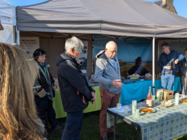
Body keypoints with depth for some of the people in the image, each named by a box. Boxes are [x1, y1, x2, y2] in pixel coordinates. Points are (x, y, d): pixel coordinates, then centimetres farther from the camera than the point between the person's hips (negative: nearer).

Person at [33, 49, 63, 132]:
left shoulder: (45, 66, 11)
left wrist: (53, 85, 10)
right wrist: (41, 91, -19)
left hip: (48, 93, 8)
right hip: (41, 95, -8)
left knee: (51, 110, 18)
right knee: (42, 113, 6)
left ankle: (55, 126, 30)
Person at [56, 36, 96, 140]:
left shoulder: (71, 62, 10)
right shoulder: (67, 65, -25)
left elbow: (83, 79, 11)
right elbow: (80, 84, -23)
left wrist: (91, 91, -2)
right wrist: (90, 96, -8)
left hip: (77, 103, 11)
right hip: (74, 103, -11)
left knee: (76, 128, 23)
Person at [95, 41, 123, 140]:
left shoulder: (115, 58, 7)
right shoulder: (101, 60, -17)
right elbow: (97, 77, -22)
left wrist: (119, 83, 12)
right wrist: (111, 82, -29)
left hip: (116, 90, 7)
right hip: (107, 91, -7)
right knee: (104, 113, 6)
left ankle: (111, 131, 32)